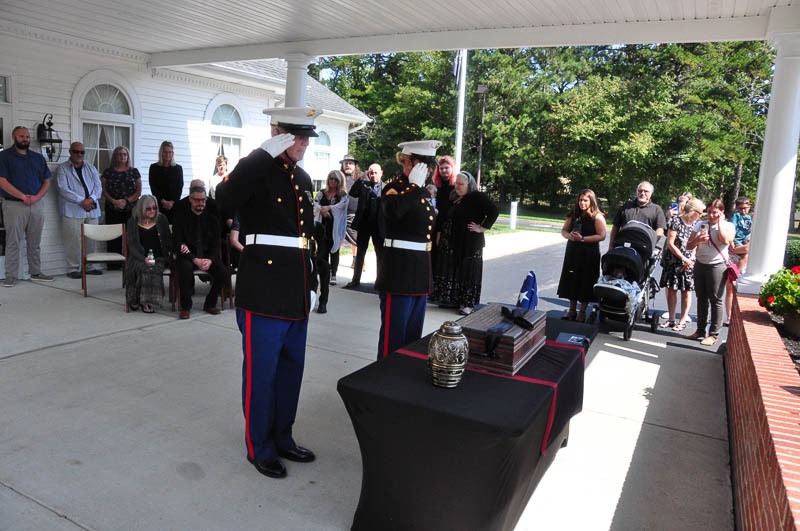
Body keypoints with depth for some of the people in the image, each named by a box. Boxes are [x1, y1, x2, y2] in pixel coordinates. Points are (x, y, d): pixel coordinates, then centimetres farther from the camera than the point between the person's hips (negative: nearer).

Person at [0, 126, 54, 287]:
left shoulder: (38, 157, 13)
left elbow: (46, 181, 11)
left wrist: (36, 197, -6)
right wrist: (23, 197, -14)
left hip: (37, 205, 4)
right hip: (14, 205, -4)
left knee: (35, 243, 9)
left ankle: (36, 272, 17)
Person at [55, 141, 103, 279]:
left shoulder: (91, 168, 18)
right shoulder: (62, 169, 5)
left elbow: (98, 186, 9)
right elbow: (63, 189, -7)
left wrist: (91, 199, -10)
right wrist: (81, 201, -15)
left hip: (92, 210, 4)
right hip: (72, 211, -4)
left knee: (91, 239, 5)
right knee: (73, 240, -7)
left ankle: (91, 266, 13)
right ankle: (73, 268, -1)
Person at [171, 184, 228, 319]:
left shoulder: (212, 217, 6)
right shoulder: (181, 216, -1)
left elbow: (216, 244, 4)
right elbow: (176, 244, -8)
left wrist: (210, 260, -17)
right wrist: (195, 260, -21)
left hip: (208, 256, 3)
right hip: (187, 256, -2)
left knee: (223, 272, -24)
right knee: (186, 268, -36)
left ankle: (210, 304, 1)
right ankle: (185, 307, -15)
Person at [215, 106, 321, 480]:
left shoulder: (303, 178, 15)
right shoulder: (255, 169, -7)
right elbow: (225, 201, -30)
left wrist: (311, 283, 17)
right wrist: (265, 153, -26)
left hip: (297, 294, 8)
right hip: (264, 291, -8)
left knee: (291, 369, 17)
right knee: (261, 372, 4)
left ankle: (282, 438, 34)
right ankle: (260, 448, 23)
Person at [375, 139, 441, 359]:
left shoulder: (421, 191, 15)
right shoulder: (394, 187, -10)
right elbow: (392, 210, -33)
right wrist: (414, 185, -23)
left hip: (420, 271, 9)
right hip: (399, 270, -8)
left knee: (413, 333, 16)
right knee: (393, 333, -2)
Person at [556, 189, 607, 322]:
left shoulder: (597, 216, -6)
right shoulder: (574, 215, 9)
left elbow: (602, 236, -14)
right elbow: (564, 230, 11)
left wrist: (583, 238, -21)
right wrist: (569, 235, -11)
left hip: (589, 254, -5)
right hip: (572, 252, 5)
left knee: (585, 282, 2)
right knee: (572, 280, 9)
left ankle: (582, 312, 14)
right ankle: (572, 310, 21)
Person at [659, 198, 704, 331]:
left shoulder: (696, 224, 4)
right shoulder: (676, 221, -9)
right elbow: (670, 244, -10)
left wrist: (691, 259, -8)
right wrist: (684, 258, -12)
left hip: (689, 262, 3)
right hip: (673, 261, -2)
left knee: (686, 291, 3)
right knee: (671, 290, 5)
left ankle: (683, 321, 11)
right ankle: (671, 319, 16)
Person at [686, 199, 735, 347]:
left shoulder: (728, 226, 0)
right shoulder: (700, 225, 9)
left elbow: (726, 240, -22)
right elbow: (689, 246, 7)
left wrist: (720, 222, -12)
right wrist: (697, 240, -14)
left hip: (717, 266, -4)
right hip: (700, 264, 4)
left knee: (715, 300, -1)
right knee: (701, 299, 11)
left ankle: (713, 334, 6)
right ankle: (700, 330, 20)